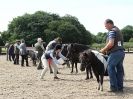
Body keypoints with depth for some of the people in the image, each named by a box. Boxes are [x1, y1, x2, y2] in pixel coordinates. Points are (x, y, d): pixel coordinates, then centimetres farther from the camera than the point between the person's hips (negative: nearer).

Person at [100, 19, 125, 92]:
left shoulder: (112, 31, -9)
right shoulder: (118, 30, 20)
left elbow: (111, 43, -21)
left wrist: (103, 50, -8)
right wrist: (106, 49, 18)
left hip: (115, 53, -9)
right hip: (121, 52, 9)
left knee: (111, 68, -2)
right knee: (119, 69, 10)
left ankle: (114, 87, -3)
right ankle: (120, 87, 13)